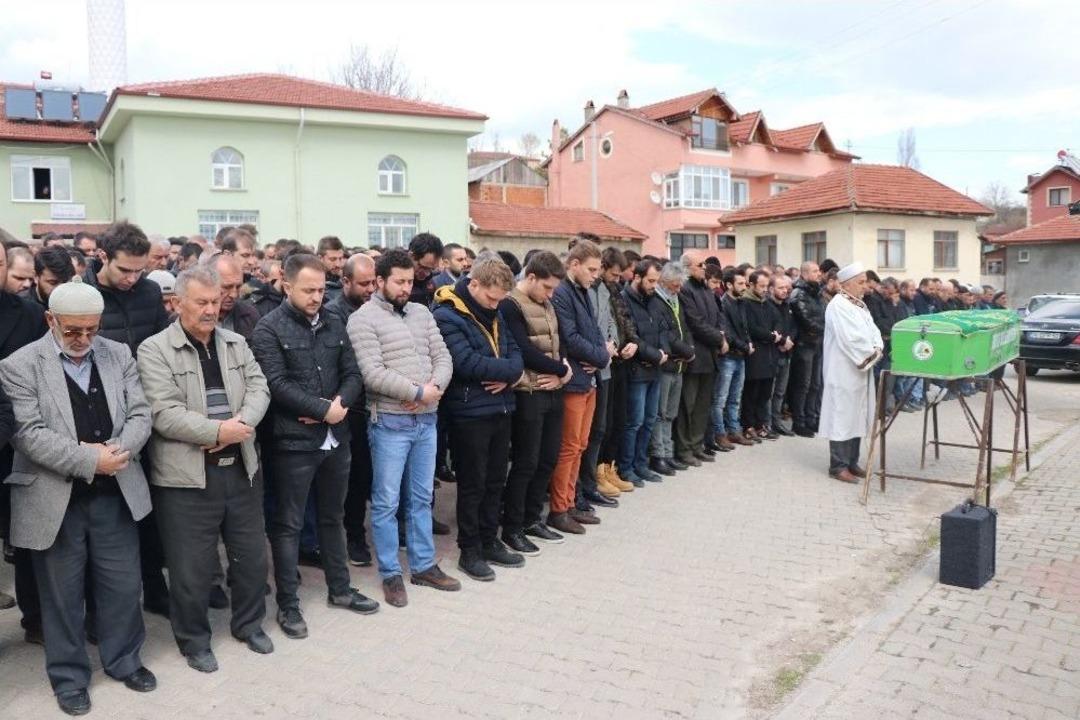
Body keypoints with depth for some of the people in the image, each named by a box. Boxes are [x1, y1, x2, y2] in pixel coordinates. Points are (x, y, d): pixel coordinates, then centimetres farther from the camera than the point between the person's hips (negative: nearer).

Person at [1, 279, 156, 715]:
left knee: (122, 584, 13)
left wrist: (119, 450, -18)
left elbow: (140, 414, 1)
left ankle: (124, 660, 33)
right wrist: (89, 460, -22)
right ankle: (68, 676, 29)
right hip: (56, 499, -3)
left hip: (115, 494, 3)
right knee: (62, 593, 12)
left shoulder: (119, 355, 4)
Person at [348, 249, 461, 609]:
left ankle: (423, 565, 27)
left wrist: (434, 387, -13)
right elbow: (373, 374, -18)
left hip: (426, 420, 6)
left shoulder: (422, 313, 10)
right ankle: (390, 574, 17)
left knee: (421, 497, 15)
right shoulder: (363, 319, -9)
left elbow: (443, 357, 7)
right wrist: (417, 392, -16)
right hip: (389, 423, -6)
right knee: (386, 502, 4)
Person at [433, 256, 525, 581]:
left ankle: (490, 542, 29)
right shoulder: (446, 317, -15)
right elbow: (468, 363, -25)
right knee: (473, 484, 3)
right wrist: (511, 370, -14)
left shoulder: (493, 314, 11)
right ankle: (469, 551, 17)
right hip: (469, 414, -7)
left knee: (495, 481, 15)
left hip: (501, 410, 8)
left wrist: (508, 377, -10)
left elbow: (514, 349, 12)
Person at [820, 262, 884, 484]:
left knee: (857, 416, 13)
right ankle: (838, 466, 2)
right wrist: (871, 354, -12)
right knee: (843, 417, -5)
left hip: (860, 370, 9)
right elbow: (850, 339, -23)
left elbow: (873, 331, 12)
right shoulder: (838, 306, -16)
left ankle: (852, 462, 21)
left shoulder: (860, 305, 14)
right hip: (844, 371, -9)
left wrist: (876, 349, -8)